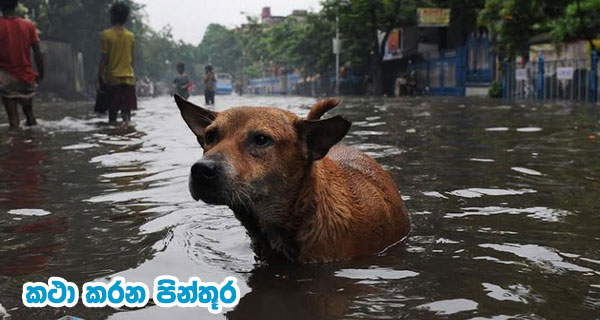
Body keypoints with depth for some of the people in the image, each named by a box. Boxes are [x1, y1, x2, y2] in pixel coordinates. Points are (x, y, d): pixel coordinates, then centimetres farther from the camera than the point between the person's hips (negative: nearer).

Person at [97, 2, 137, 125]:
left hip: (112, 78, -3)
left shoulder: (106, 34, -5)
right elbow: (131, 59, 10)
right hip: (129, 78, 3)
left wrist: (100, 77, -2)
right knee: (126, 110, 6)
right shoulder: (131, 36, 6)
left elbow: (104, 59, -7)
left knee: (112, 110, 2)